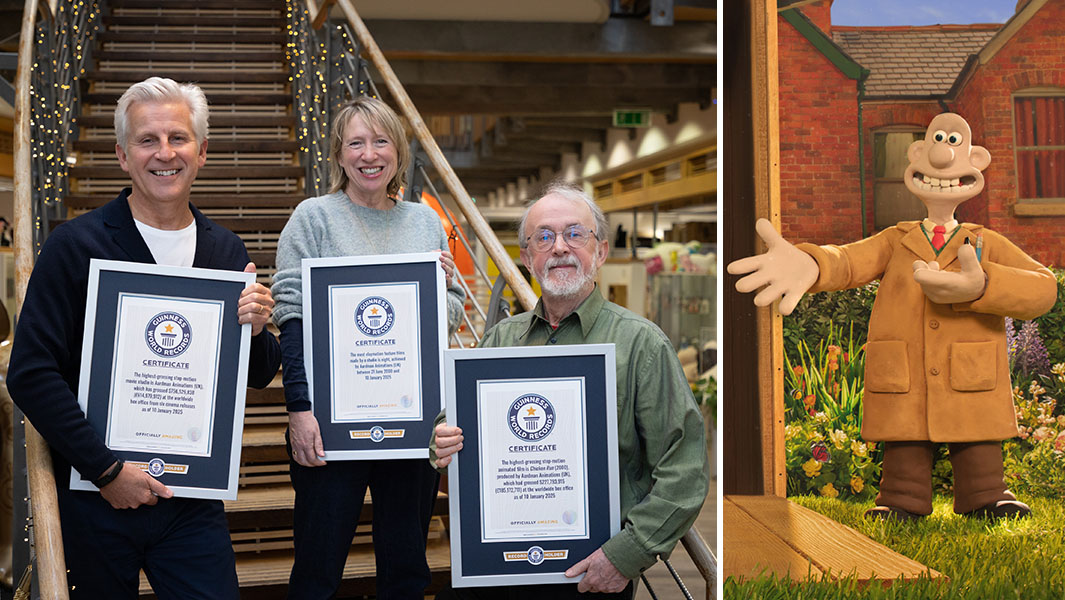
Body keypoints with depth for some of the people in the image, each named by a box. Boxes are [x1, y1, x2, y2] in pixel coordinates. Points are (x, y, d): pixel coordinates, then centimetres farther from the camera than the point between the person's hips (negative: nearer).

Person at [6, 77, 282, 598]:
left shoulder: (226, 251, 5)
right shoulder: (75, 245, -8)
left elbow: (259, 377, 12)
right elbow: (30, 373, -13)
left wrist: (256, 330, -10)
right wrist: (105, 468, -16)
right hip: (94, 500, -3)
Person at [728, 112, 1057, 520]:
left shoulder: (987, 244, 12)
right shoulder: (894, 242, 13)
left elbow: (1043, 289, -6)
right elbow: (846, 262, -8)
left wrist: (979, 287, -28)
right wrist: (809, 264, -36)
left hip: (973, 400, 0)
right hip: (903, 404, 0)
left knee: (984, 495, 1)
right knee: (901, 504, 3)